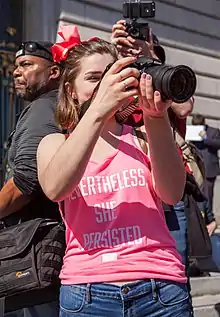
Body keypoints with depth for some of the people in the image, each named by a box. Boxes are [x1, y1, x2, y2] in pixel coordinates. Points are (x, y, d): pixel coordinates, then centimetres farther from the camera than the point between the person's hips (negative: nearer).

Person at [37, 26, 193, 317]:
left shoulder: (141, 139, 10)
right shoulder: (56, 143, 10)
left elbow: (172, 194, -9)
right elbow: (55, 189, -14)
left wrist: (156, 119, -23)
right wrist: (98, 111, -22)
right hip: (86, 293, 0)